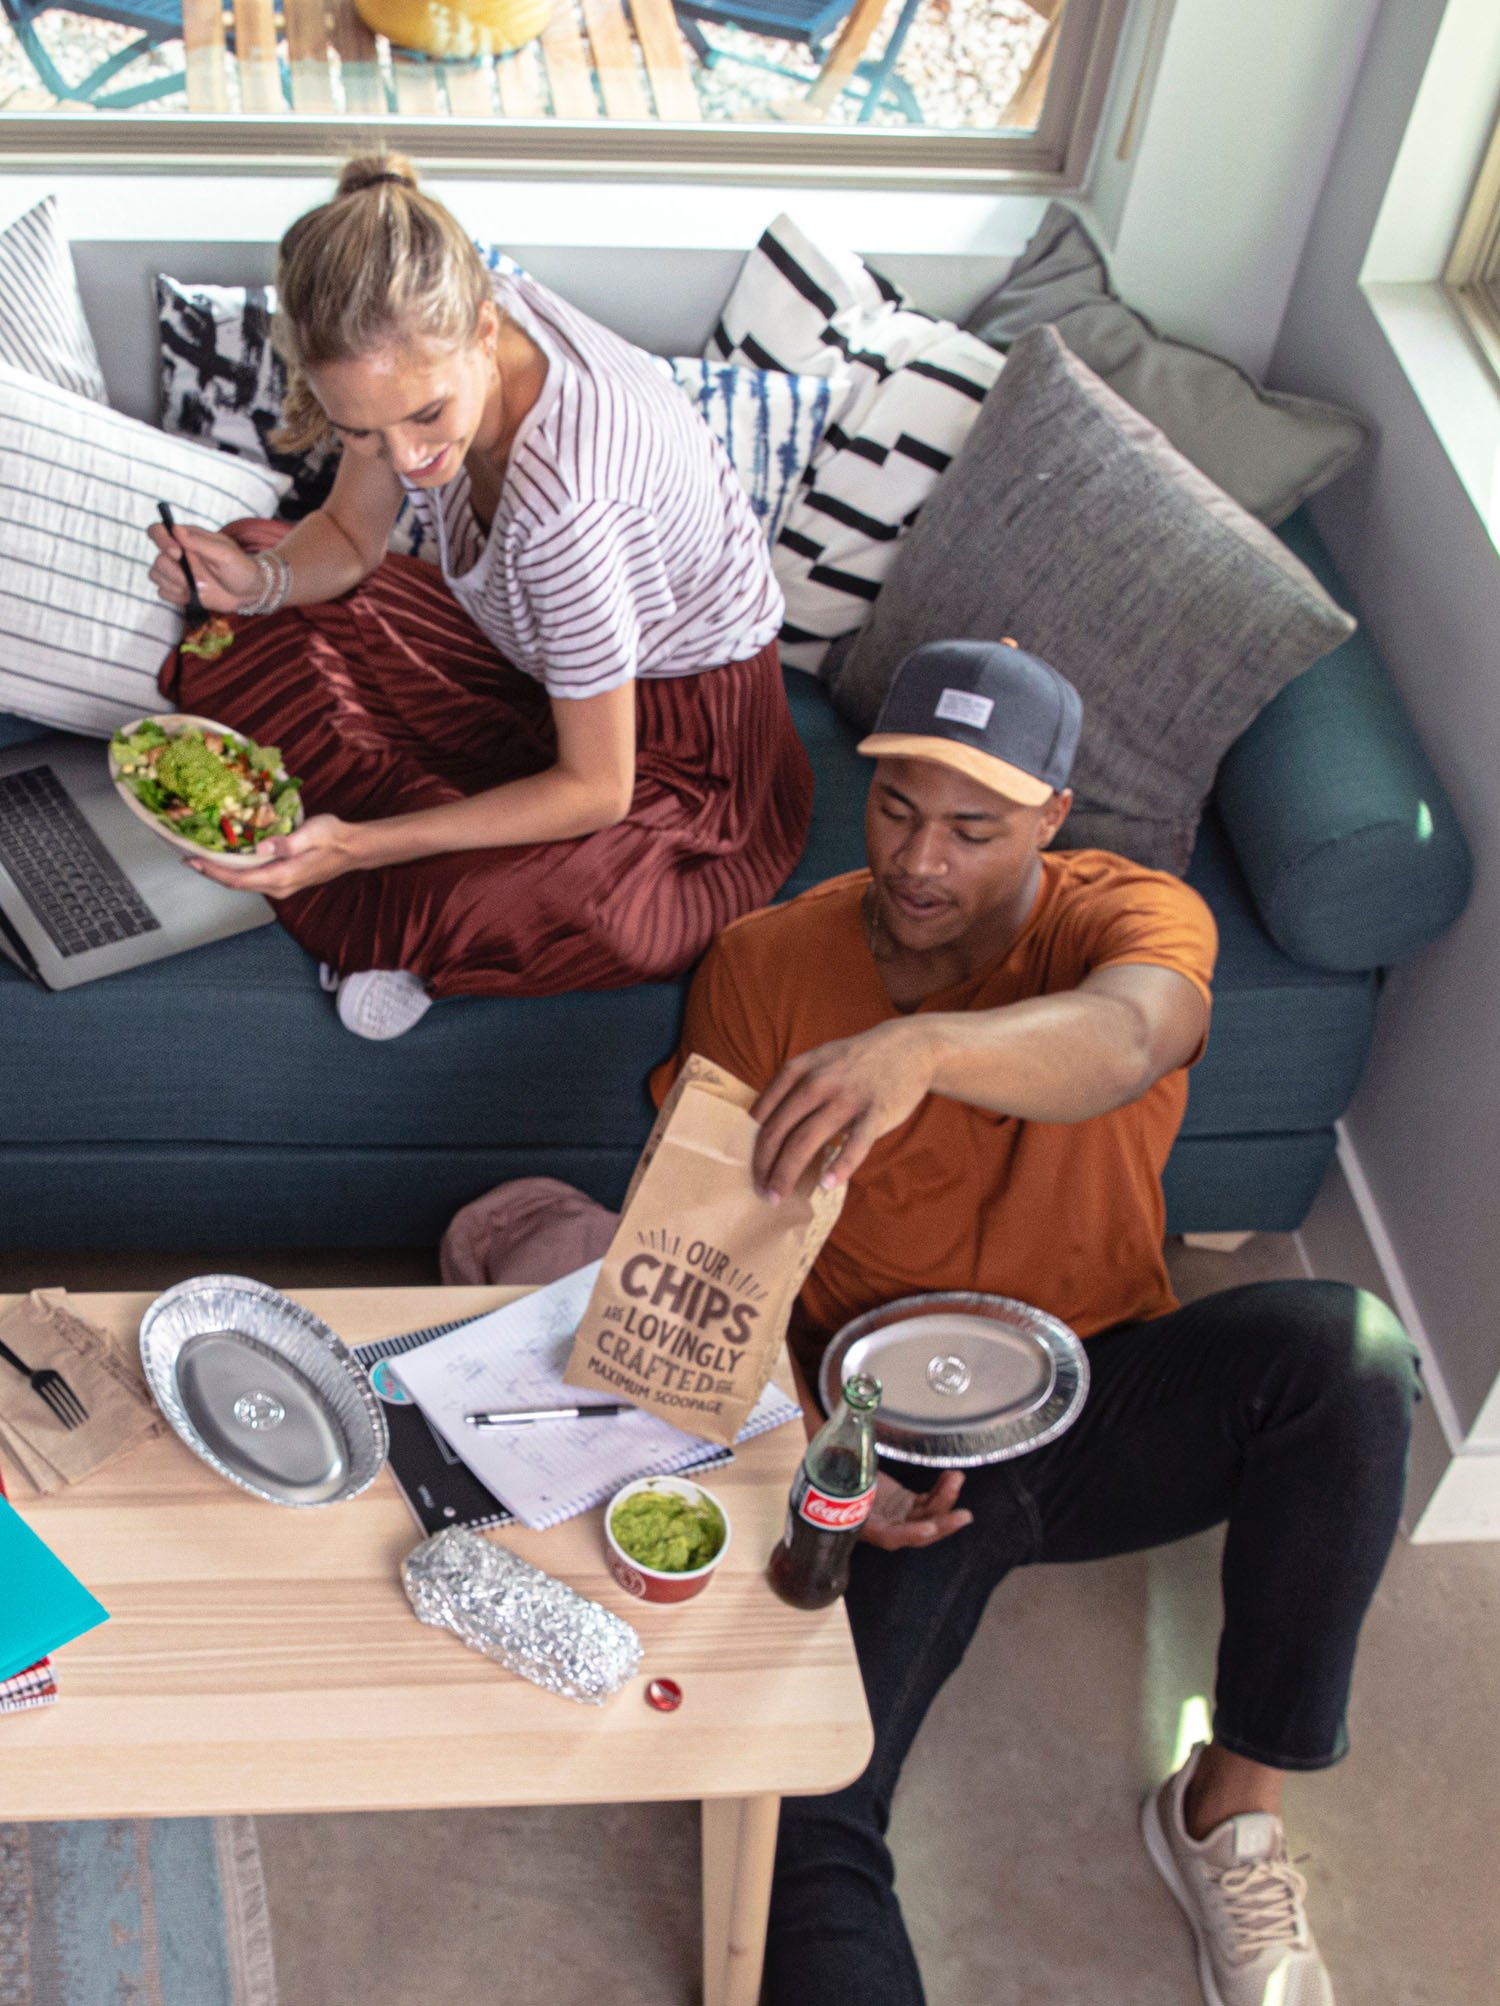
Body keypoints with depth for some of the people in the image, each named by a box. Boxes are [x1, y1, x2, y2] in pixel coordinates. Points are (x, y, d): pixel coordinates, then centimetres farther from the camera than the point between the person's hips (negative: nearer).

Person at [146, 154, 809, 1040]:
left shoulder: (568, 493, -40)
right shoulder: (429, 338, -20)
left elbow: (595, 790, -29)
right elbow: (351, 537, -1)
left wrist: (356, 847, -33)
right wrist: (260, 579, -24)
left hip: (685, 711, -7)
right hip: (529, 652, 7)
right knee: (250, 631, 1)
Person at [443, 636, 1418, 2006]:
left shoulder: (1129, 916, -8)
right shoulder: (766, 965, -3)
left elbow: (1126, 1037, -35)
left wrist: (923, 1044, -55)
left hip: (1104, 1403, 1)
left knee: (1345, 1347, -29)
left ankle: (1234, 1805, -12)